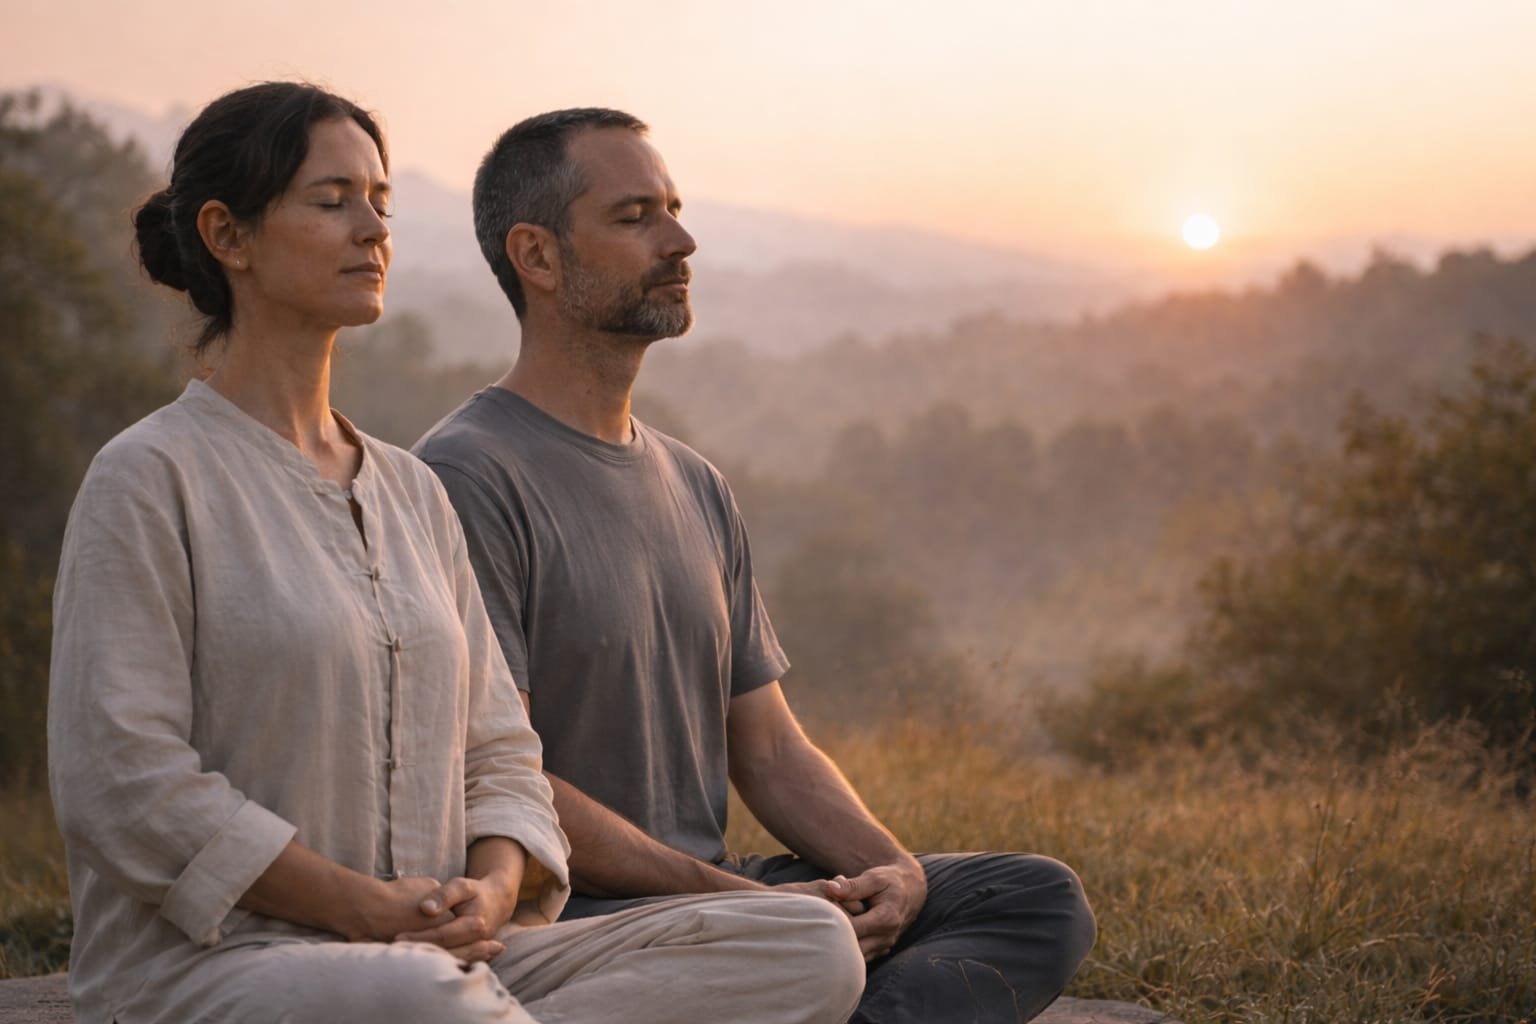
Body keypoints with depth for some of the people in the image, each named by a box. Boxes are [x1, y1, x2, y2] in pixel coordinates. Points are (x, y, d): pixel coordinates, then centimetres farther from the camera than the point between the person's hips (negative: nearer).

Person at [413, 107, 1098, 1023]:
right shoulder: (468, 477, -9)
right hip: (567, 918, -9)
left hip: (717, 887, 9)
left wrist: (892, 868, -4)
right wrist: (740, 901, -19)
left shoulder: (694, 485, 18)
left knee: (1045, 901, -5)